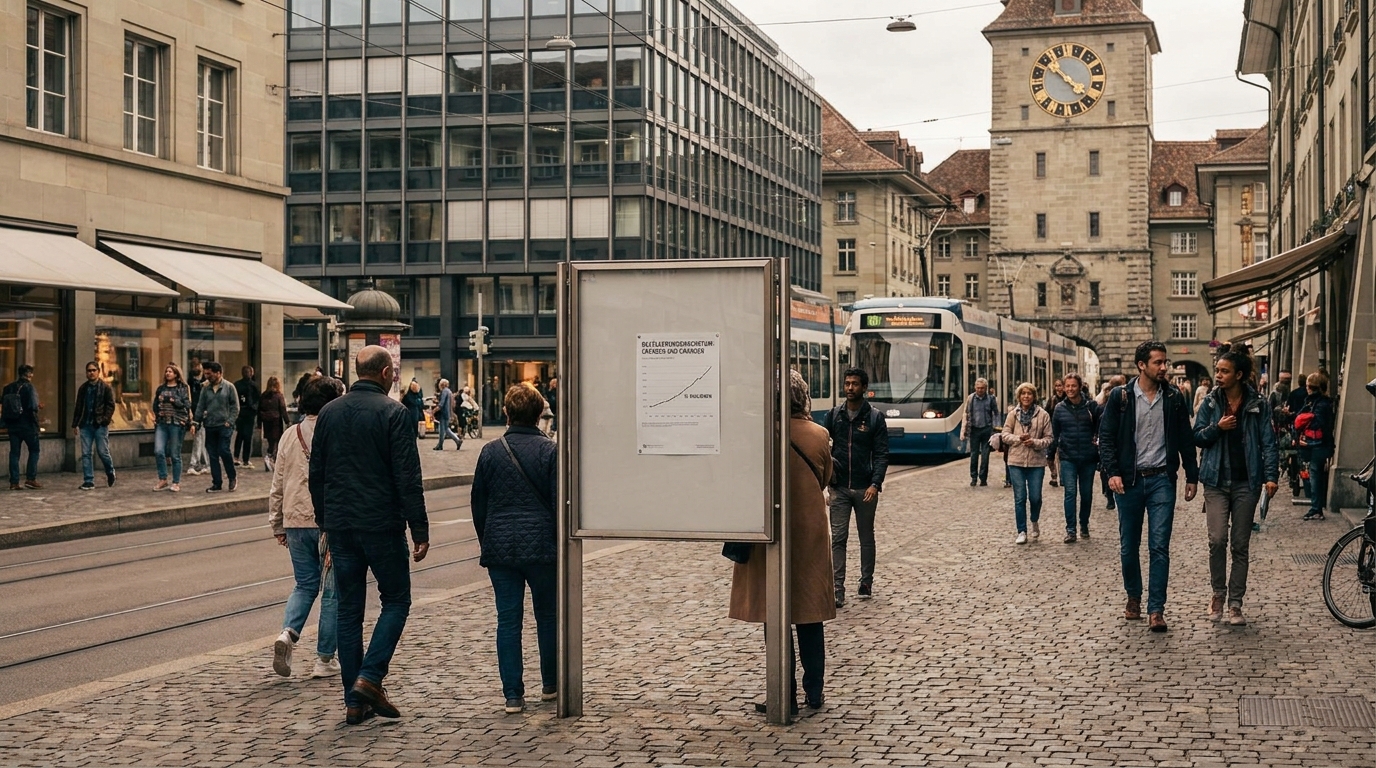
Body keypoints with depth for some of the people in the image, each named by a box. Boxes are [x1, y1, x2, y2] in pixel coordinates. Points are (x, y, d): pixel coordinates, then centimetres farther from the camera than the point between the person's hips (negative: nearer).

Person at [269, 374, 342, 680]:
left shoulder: (290, 435, 7)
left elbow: (277, 485, 10)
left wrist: (277, 525, 18)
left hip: (296, 521, 5)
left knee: (305, 584, 19)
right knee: (332, 591, 6)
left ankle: (288, 633, -6)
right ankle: (325, 660, 11)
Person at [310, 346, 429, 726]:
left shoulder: (329, 413, 8)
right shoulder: (393, 413, -9)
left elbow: (316, 474, 13)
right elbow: (408, 477, -13)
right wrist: (420, 530, -9)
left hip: (340, 526, 5)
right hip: (382, 524, -5)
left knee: (348, 609, 9)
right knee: (396, 599, 9)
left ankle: (354, 701, 10)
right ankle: (370, 677, -6)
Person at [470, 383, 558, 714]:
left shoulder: (490, 452, 2)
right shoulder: (550, 451, -6)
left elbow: (478, 502, 8)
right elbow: (560, 501, -6)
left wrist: (485, 542, 20)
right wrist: (561, 543, 5)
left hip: (499, 548, 2)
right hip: (541, 547, -2)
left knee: (508, 620, 3)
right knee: (547, 616, 14)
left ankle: (512, 695, 1)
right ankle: (550, 684, 24)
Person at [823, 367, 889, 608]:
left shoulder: (875, 417, -2)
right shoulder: (834, 415, 5)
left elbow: (882, 454, -5)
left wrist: (875, 484, -16)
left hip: (865, 488, -1)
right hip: (839, 488, 1)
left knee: (866, 537, 11)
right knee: (838, 538, -4)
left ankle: (866, 583, 24)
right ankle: (838, 590, -4)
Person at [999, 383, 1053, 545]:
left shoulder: (1043, 415, 0)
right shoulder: (1013, 414, 4)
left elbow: (1048, 438, 2)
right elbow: (1005, 434, 6)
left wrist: (1035, 442, -15)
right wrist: (1018, 438, -12)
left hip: (1036, 462, -1)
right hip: (1016, 461, 1)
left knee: (1035, 497, 1)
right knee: (1020, 498, 2)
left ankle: (1034, 522, 32)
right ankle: (1022, 532, 12)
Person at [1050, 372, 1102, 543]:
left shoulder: (1091, 406, -2)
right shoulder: (1060, 408, 2)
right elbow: (1055, 434, 9)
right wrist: (1050, 454, 10)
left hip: (1088, 458, 0)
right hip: (1068, 458, 0)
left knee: (1086, 493, 10)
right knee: (1070, 492, -9)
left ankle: (1084, 526, 25)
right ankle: (1070, 530, -8)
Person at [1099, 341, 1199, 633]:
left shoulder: (1174, 398, 4)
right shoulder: (1120, 397, -2)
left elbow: (1186, 439, 9)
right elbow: (1106, 437, -2)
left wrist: (1192, 476, 8)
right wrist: (1112, 472, -13)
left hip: (1161, 479, 0)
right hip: (1129, 480, 0)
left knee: (1159, 546, -5)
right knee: (1129, 546, 9)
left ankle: (1156, 609, -2)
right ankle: (1133, 596, 29)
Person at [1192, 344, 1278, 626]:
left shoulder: (1258, 405, 1)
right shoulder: (1210, 403, 5)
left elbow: (1268, 442, 0)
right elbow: (1197, 437, 7)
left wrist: (1270, 476, -10)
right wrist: (1217, 428, -12)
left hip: (1246, 481, 0)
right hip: (1217, 481, 0)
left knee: (1240, 545, 4)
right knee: (1217, 540, -10)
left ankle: (1235, 603, 12)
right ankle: (1218, 594, 10)